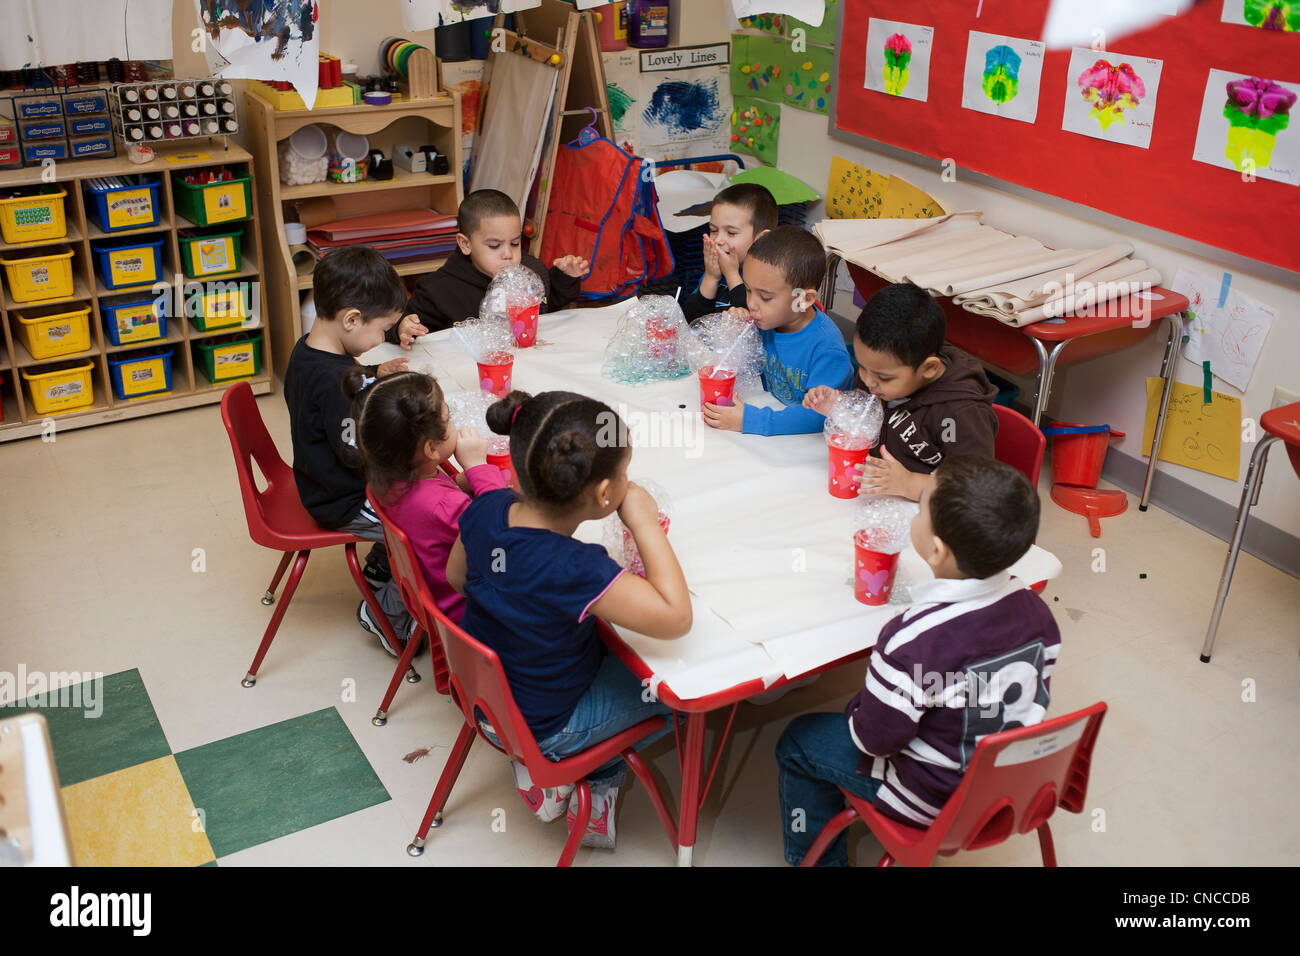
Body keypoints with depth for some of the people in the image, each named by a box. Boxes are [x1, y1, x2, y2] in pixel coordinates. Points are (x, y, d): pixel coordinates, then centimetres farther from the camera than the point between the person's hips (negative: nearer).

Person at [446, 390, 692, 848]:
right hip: (544, 730, -7)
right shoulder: (576, 570, -38)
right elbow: (675, 617, -36)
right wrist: (645, 524, -29)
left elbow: (456, 576, 3)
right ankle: (598, 781, 20)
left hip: (485, 696, 7)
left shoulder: (486, 509, -16)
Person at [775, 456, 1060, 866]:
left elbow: (874, 739, -22)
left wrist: (856, 711, -1)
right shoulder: (1038, 612, -16)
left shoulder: (911, 640, -36)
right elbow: (1034, 698, 1)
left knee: (797, 742, 13)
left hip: (932, 800, -7)